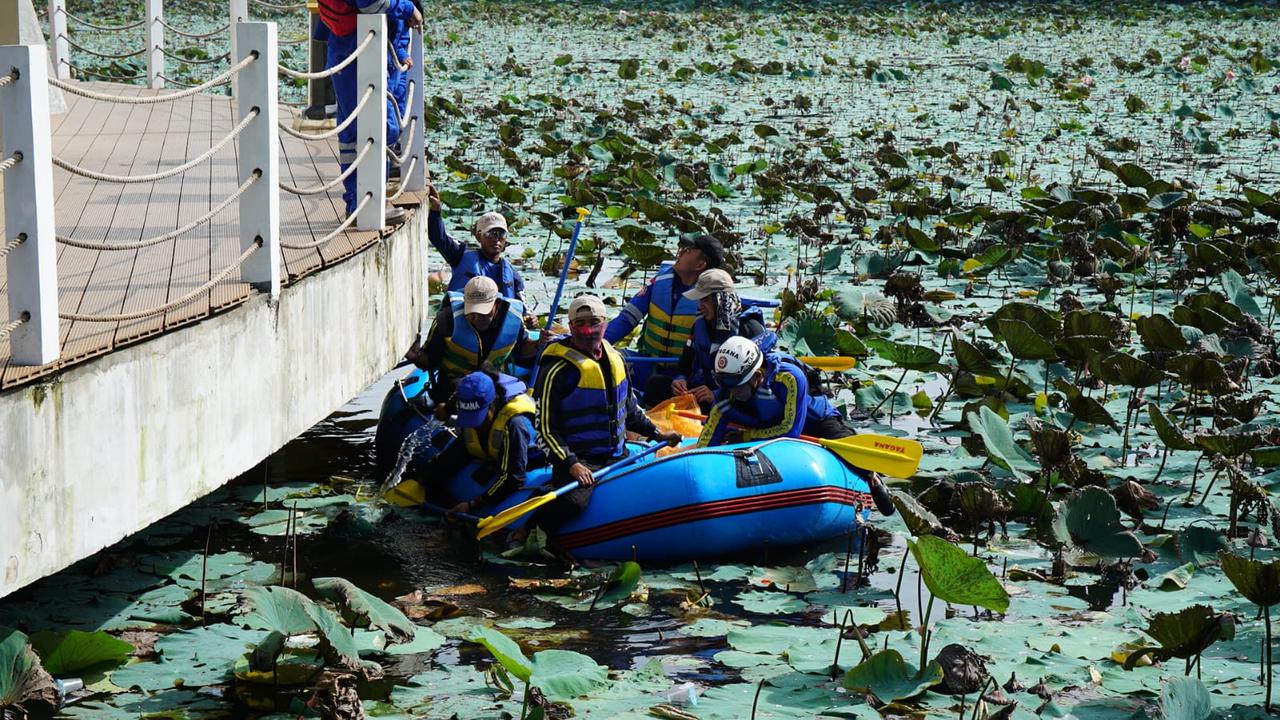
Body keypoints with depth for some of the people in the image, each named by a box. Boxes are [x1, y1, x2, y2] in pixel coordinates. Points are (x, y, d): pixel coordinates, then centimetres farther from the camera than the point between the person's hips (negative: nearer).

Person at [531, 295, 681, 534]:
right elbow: (545, 429, -12)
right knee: (572, 502, -33)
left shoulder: (615, 359, 11)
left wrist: (657, 434, 24)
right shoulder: (558, 370, -12)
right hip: (578, 459, -7)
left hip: (618, 457, 7)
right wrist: (571, 464, -22)